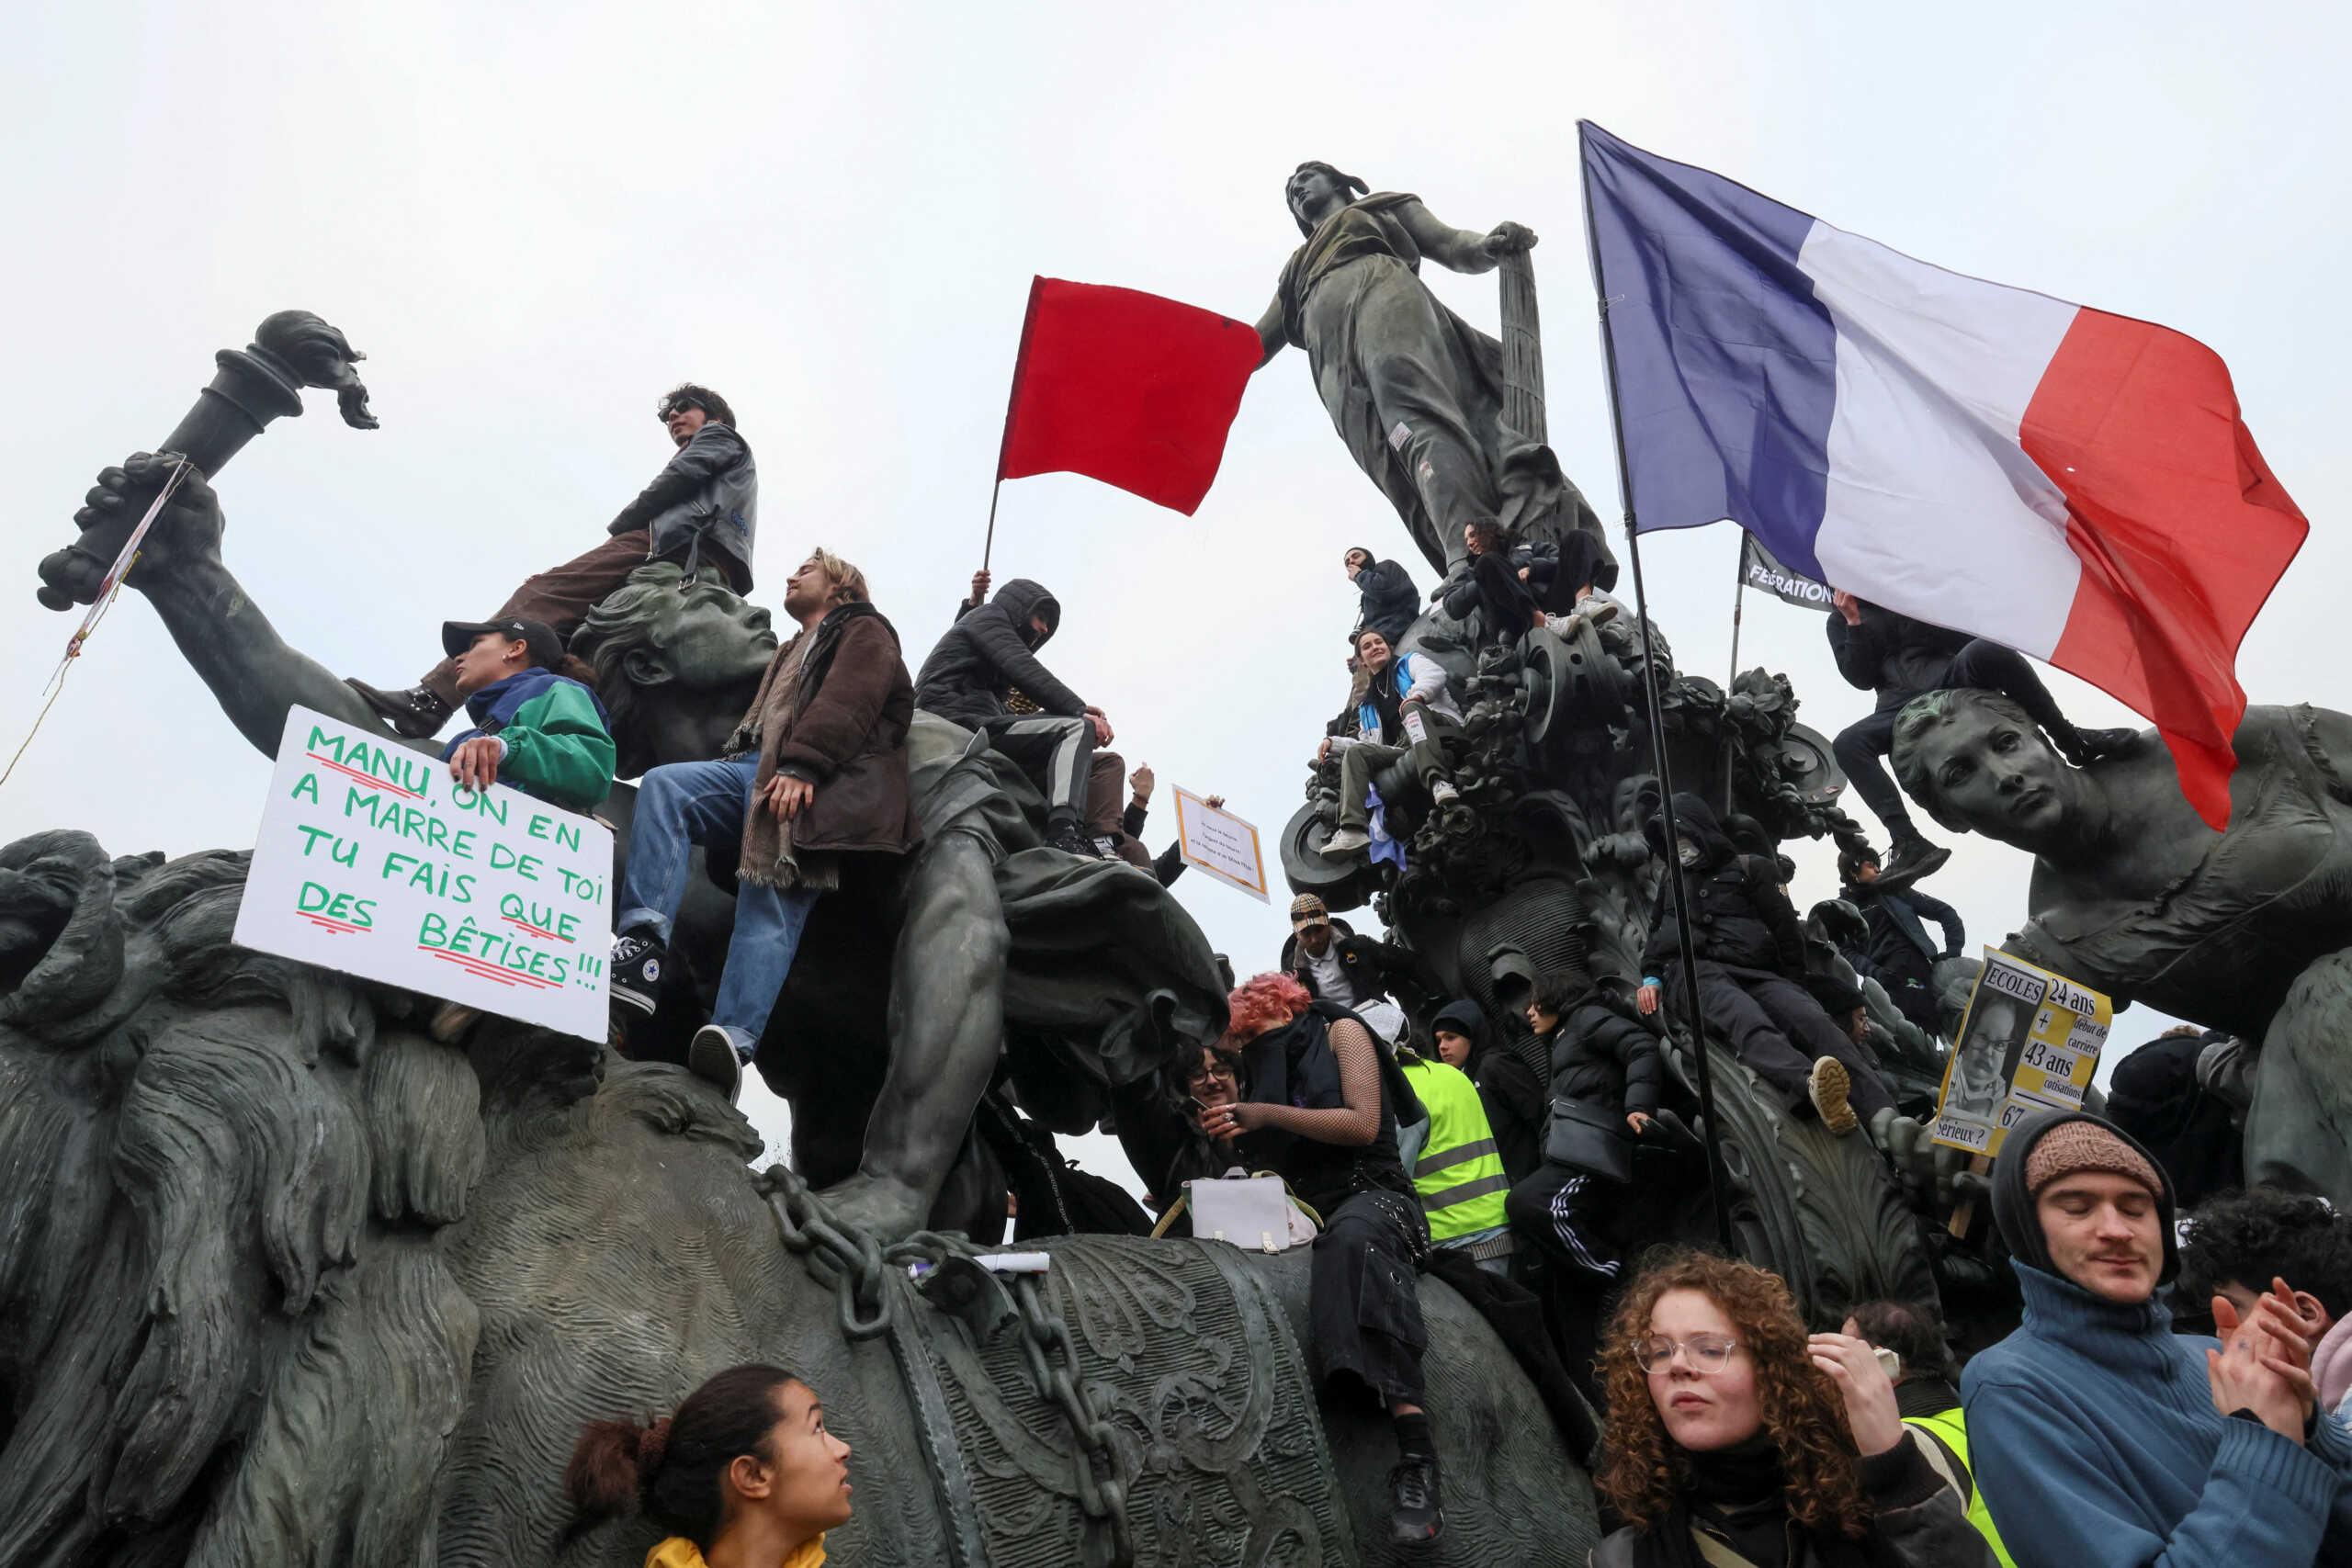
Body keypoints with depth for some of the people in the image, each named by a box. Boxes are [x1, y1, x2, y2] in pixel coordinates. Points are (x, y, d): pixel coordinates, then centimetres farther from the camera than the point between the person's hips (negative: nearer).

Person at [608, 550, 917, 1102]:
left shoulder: (863, 631, 14)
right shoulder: (793, 653, 42)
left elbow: (849, 702, -5)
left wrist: (802, 765, -20)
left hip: (815, 783, -7)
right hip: (756, 766, 7)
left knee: (772, 902, -24)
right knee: (663, 785, -19)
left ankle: (734, 1041, -42)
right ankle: (641, 947, -33)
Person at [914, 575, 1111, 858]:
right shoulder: (988, 615, 12)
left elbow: (1006, 716, 21)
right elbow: (1024, 669, -7)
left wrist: (1077, 713, 9)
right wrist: (1079, 710, -13)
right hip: (961, 721, -9)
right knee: (1078, 729, -20)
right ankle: (1063, 834, -40)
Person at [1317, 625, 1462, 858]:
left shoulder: (1409, 662, 22)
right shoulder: (1367, 705, 35)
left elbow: (1435, 673, 0)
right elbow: (1370, 743, 29)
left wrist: (1417, 694, -22)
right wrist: (1332, 742, 15)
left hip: (1441, 727, -4)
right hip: (1405, 748, 5)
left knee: (1411, 708, -35)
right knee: (1354, 753, -17)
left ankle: (1438, 782, -60)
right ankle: (1353, 831, -38)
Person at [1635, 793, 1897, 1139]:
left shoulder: (1751, 868, 17)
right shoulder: (1671, 881, 29)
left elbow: (1787, 931, 14)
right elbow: (1657, 935, 37)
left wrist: (1793, 988, 7)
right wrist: (1651, 977, 19)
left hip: (1757, 973, 1)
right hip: (1696, 973, 0)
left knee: (1812, 1019, -32)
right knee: (1745, 1019, -38)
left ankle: (1883, 1117, -52)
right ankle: (1810, 1086, -68)